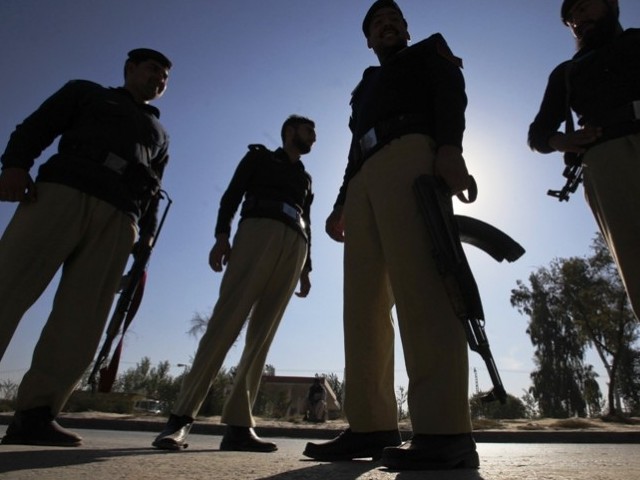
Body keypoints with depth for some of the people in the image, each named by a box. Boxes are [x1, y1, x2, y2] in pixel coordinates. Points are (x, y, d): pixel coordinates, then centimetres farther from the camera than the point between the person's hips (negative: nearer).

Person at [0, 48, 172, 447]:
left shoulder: (160, 134, 33)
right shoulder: (86, 92, 27)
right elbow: (37, 126, 11)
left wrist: (145, 242, 8)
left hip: (119, 217, 2)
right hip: (63, 191, -2)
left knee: (83, 318, -10)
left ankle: (35, 412, -10)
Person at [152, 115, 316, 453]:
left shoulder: (305, 179, 33)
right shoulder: (259, 156, 21)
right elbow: (232, 195, 7)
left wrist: (306, 268, 13)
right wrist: (222, 235, -10)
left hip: (294, 246, 5)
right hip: (259, 230, -4)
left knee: (261, 335, -6)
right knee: (226, 322, -17)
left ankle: (238, 425, -9)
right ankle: (181, 417, -16)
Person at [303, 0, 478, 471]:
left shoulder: (429, 51, 26)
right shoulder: (366, 86, 40)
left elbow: (451, 92, 4)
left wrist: (450, 146, -18)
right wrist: (341, 204, 13)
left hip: (410, 155, -6)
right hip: (366, 177, 6)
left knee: (418, 282, -25)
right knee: (363, 301, -7)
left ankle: (445, 432, -27)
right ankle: (371, 426, -6)